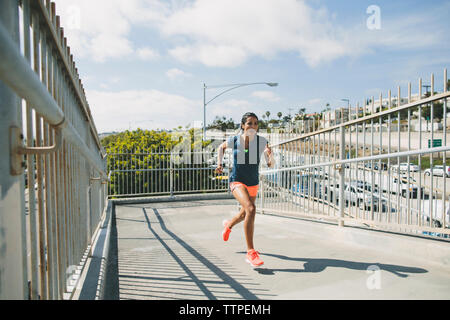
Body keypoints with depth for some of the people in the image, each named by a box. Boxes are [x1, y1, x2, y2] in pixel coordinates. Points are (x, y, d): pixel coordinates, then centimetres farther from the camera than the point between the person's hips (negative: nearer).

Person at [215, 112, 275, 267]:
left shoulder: (262, 141, -10)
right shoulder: (234, 140, -10)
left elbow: (271, 164, -10)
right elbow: (221, 147, 12)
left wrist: (270, 155, -31)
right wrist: (219, 163, -1)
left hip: (253, 184, 4)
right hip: (237, 181, -4)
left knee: (244, 215, 22)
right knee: (251, 209, -29)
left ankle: (228, 225, 59)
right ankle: (250, 252, -20)